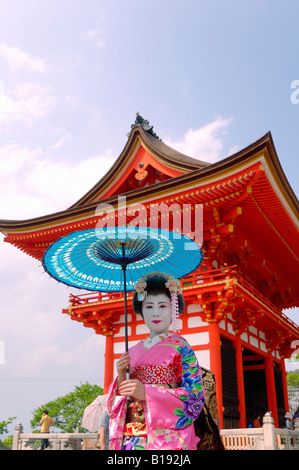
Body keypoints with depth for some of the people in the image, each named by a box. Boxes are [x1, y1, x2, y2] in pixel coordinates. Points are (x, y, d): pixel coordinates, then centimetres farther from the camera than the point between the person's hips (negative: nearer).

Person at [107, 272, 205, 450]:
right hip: (131, 439, 4)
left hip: (167, 438, -3)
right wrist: (121, 377, -9)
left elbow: (196, 396, -11)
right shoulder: (133, 352, 9)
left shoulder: (180, 347, -3)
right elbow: (118, 401, 12)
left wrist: (146, 392, -17)